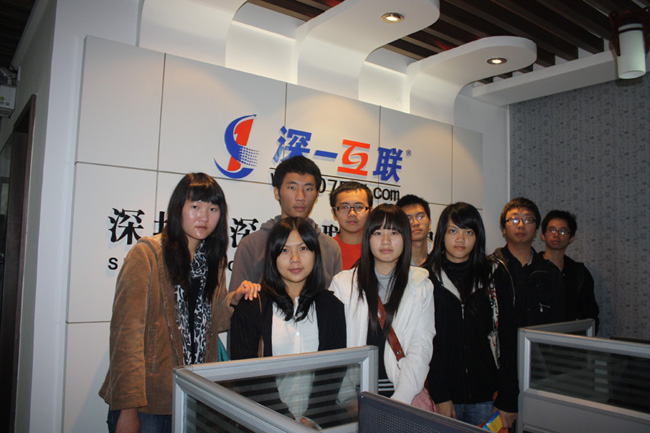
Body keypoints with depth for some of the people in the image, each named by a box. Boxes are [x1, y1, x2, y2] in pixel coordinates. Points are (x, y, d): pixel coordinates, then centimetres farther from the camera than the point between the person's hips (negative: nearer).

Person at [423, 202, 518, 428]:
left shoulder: (494, 278, 3)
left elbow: (507, 341, 1)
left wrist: (507, 401, -3)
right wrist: (440, 396, -12)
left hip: (485, 396, 2)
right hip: (444, 396, -1)